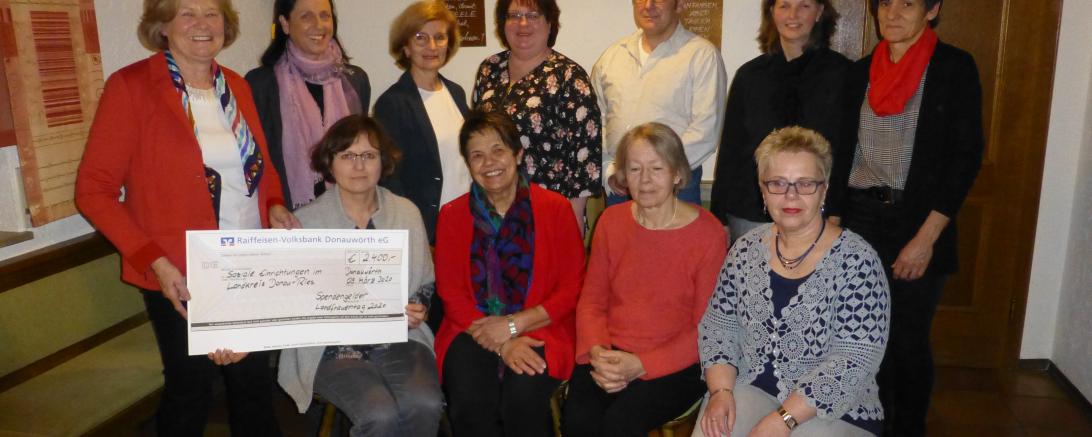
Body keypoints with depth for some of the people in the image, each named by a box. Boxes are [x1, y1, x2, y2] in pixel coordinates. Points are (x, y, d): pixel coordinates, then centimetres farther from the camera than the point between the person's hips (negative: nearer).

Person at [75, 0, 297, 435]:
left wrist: (275, 205, -4)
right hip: (181, 277, -4)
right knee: (189, 390, 13)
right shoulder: (130, 86, -9)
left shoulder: (236, 86, 7)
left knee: (255, 380, 16)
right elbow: (94, 190, -10)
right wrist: (154, 260, -19)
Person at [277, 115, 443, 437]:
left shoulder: (407, 213, 8)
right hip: (332, 346, -2)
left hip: (399, 339, 3)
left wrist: (418, 311, -4)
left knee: (425, 405, -26)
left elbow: (426, 284, 16)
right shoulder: (305, 222, 0)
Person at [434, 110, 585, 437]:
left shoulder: (555, 208, 3)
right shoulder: (452, 216, 8)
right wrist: (501, 345, -12)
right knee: (469, 402, -28)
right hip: (474, 331, 1)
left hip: (539, 330, -1)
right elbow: (452, 295, 3)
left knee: (523, 397, -30)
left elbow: (572, 288, 0)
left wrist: (513, 325, -12)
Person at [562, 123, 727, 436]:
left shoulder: (708, 234, -8)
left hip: (676, 363, -3)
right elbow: (591, 301, 8)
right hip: (611, 354, 3)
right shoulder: (611, 221, 6)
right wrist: (596, 350, -12)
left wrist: (640, 365, -18)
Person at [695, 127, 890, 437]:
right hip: (751, 389, 3)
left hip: (833, 408, -3)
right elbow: (718, 325, 6)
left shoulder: (857, 260, -12)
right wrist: (721, 391, -9)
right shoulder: (746, 249, 2)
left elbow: (854, 361, -17)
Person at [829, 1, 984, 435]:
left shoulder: (954, 67, -3)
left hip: (916, 223, -3)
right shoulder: (859, 71, 8)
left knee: (907, 342, 6)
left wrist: (926, 238, -13)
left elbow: (966, 155, -8)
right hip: (859, 220, 3)